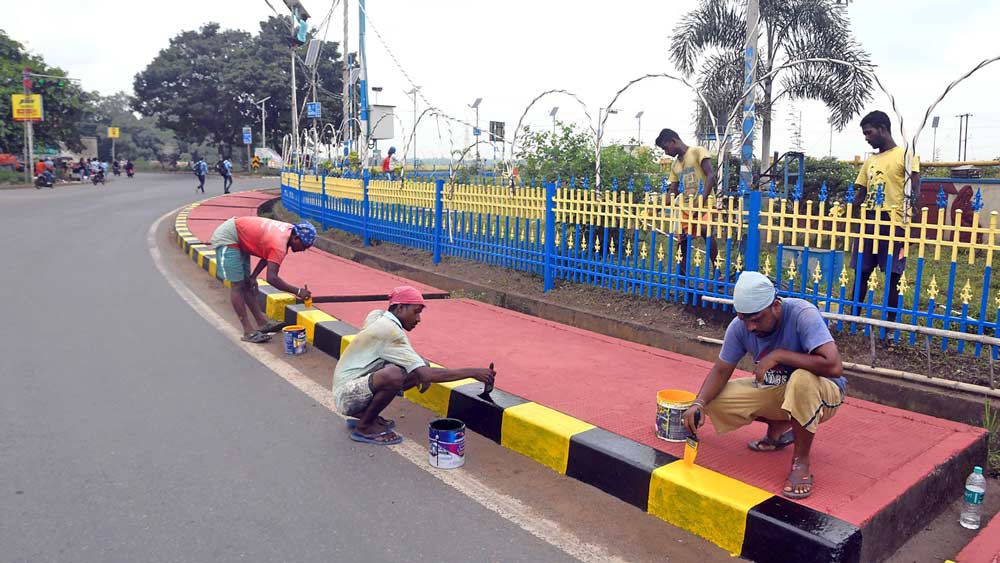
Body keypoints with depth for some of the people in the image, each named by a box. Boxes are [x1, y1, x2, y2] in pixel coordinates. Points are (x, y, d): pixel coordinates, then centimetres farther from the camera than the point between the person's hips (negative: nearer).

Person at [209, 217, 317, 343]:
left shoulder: (289, 229, -3)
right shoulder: (279, 244, -31)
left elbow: (267, 255, 8)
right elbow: (272, 278, -36)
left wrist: (253, 276, 1)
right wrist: (298, 291, -31)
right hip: (227, 238, -10)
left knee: (247, 284, 9)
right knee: (237, 285, -11)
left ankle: (262, 323, 14)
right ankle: (248, 332, -12)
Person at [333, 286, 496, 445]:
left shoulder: (377, 316, 2)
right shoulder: (390, 332, -24)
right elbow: (426, 375, -29)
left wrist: (420, 374, -2)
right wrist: (472, 372, -26)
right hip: (346, 396, -10)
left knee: (418, 371, 0)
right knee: (394, 375, -36)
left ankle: (364, 415, 9)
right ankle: (364, 426, -10)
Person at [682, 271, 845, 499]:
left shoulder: (802, 315, -29)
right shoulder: (740, 326, -13)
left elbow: (834, 366, -39)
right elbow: (721, 371, -7)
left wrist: (779, 355, -34)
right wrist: (698, 404, -24)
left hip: (821, 394, -5)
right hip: (773, 391, 6)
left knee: (802, 379, -40)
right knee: (715, 401, -12)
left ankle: (801, 462, -18)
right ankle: (779, 427, 13)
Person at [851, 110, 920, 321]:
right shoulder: (870, 161, 18)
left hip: (893, 224, -6)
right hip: (867, 223, 6)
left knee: (893, 276, -1)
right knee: (860, 272, 7)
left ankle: (890, 324, 6)